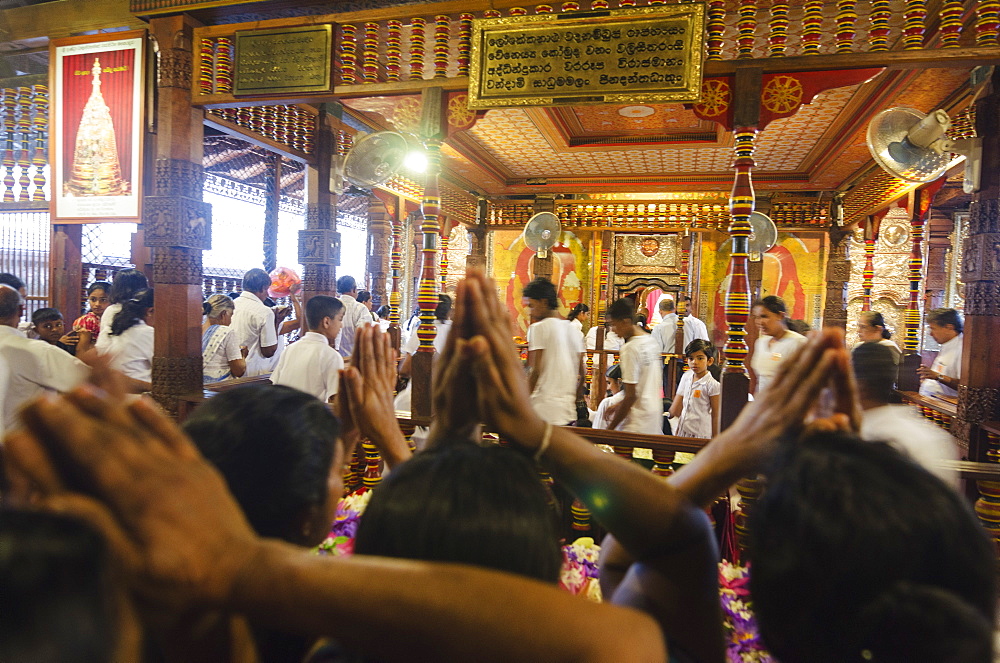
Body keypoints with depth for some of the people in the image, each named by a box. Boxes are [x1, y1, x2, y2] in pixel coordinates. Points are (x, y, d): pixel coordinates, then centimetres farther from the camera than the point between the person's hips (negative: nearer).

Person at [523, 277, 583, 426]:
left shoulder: (538, 328, -8)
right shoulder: (572, 329, 13)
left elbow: (536, 370, -13)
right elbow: (581, 371, 15)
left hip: (543, 409, -7)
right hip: (568, 409, 7)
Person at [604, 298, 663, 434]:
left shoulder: (630, 348, -17)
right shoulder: (651, 341, 9)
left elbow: (631, 395, -18)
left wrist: (610, 428, -11)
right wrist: (619, 406, 21)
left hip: (638, 427, -9)